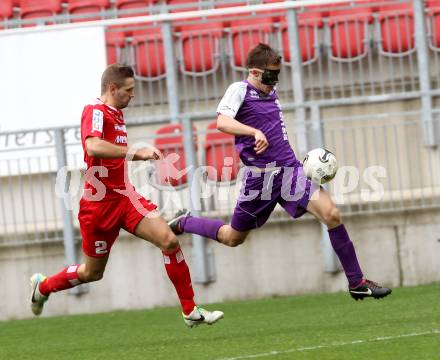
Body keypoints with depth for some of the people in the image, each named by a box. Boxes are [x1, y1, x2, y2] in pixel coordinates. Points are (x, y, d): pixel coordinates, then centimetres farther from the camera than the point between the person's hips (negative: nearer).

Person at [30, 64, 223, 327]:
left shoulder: (116, 114, 14)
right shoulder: (95, 112, -14)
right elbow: (93, 147, -34)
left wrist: (141, 156, 22)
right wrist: (136, 153, -36)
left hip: (125, 196, 7)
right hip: (100, 203, -7)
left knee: (169, 240, -12)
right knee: (93, 272, 7)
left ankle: (190, 311, -8)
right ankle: (43, 286, 35)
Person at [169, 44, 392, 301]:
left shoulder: (271, 93, 14)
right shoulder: (240, 90, -7)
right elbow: (222, 122, -24)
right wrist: (255, 132, -36)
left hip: (290, 168, 5)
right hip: (261, 175, -5)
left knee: (332, 215, -14)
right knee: (233, 238, 9)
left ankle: (357, 282, -7)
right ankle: (183, 223, 38)